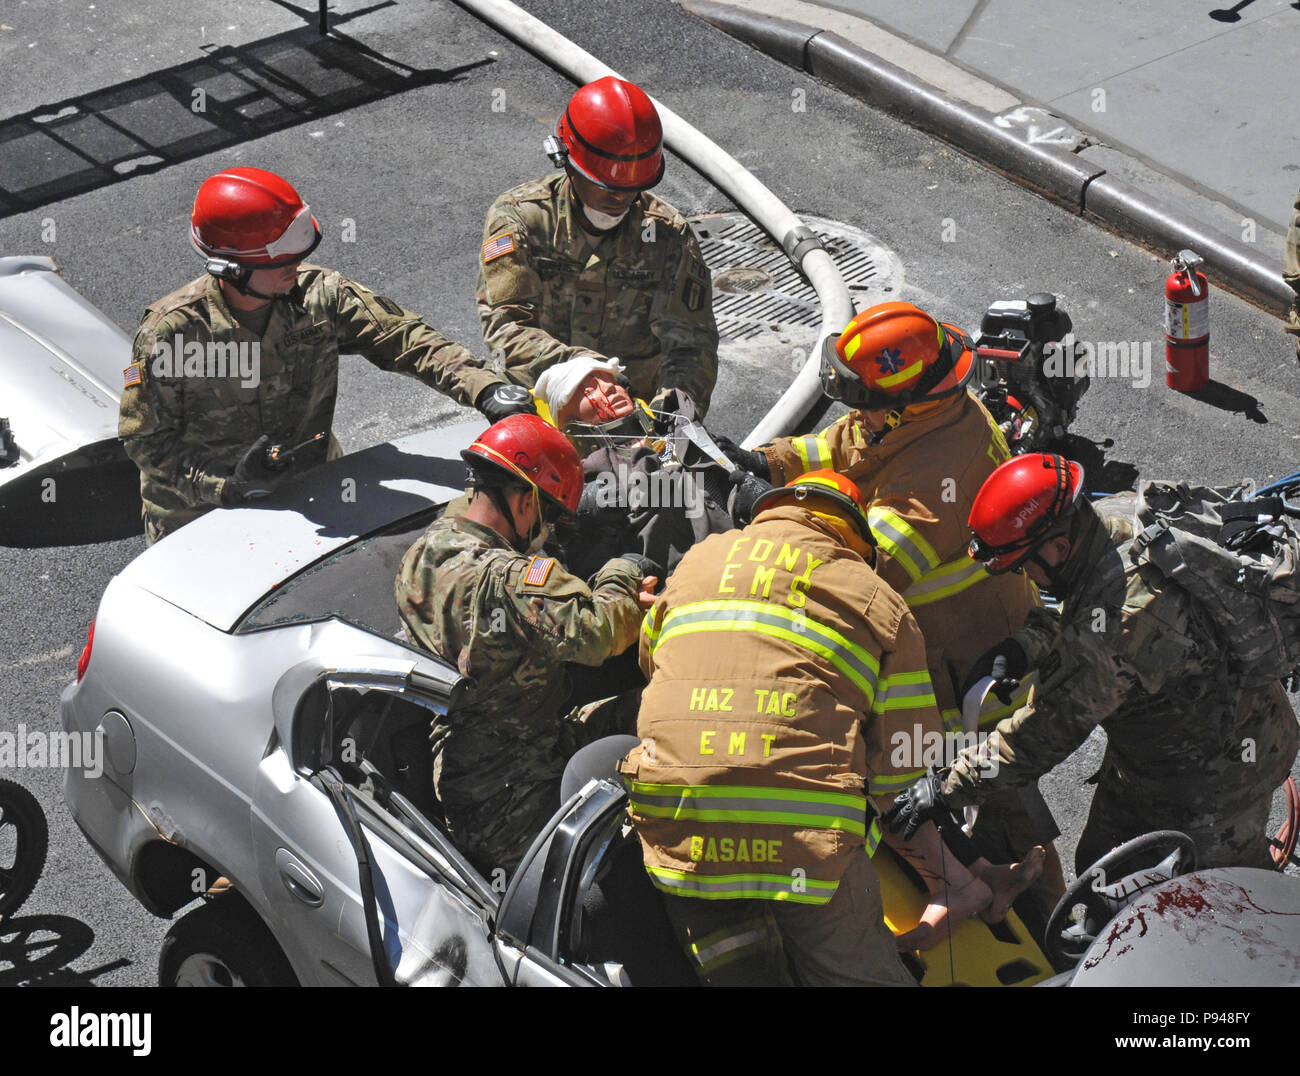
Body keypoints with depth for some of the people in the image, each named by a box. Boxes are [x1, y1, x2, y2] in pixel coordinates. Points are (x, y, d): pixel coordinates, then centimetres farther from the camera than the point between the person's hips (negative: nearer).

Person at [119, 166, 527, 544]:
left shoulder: (319, 296, -12)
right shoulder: (169, 332, -21)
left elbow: (401, 336, -13)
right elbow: (146, 441, -15)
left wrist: (486, 388, -28)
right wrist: (229, 486, -29)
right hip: (198, 518, -3)